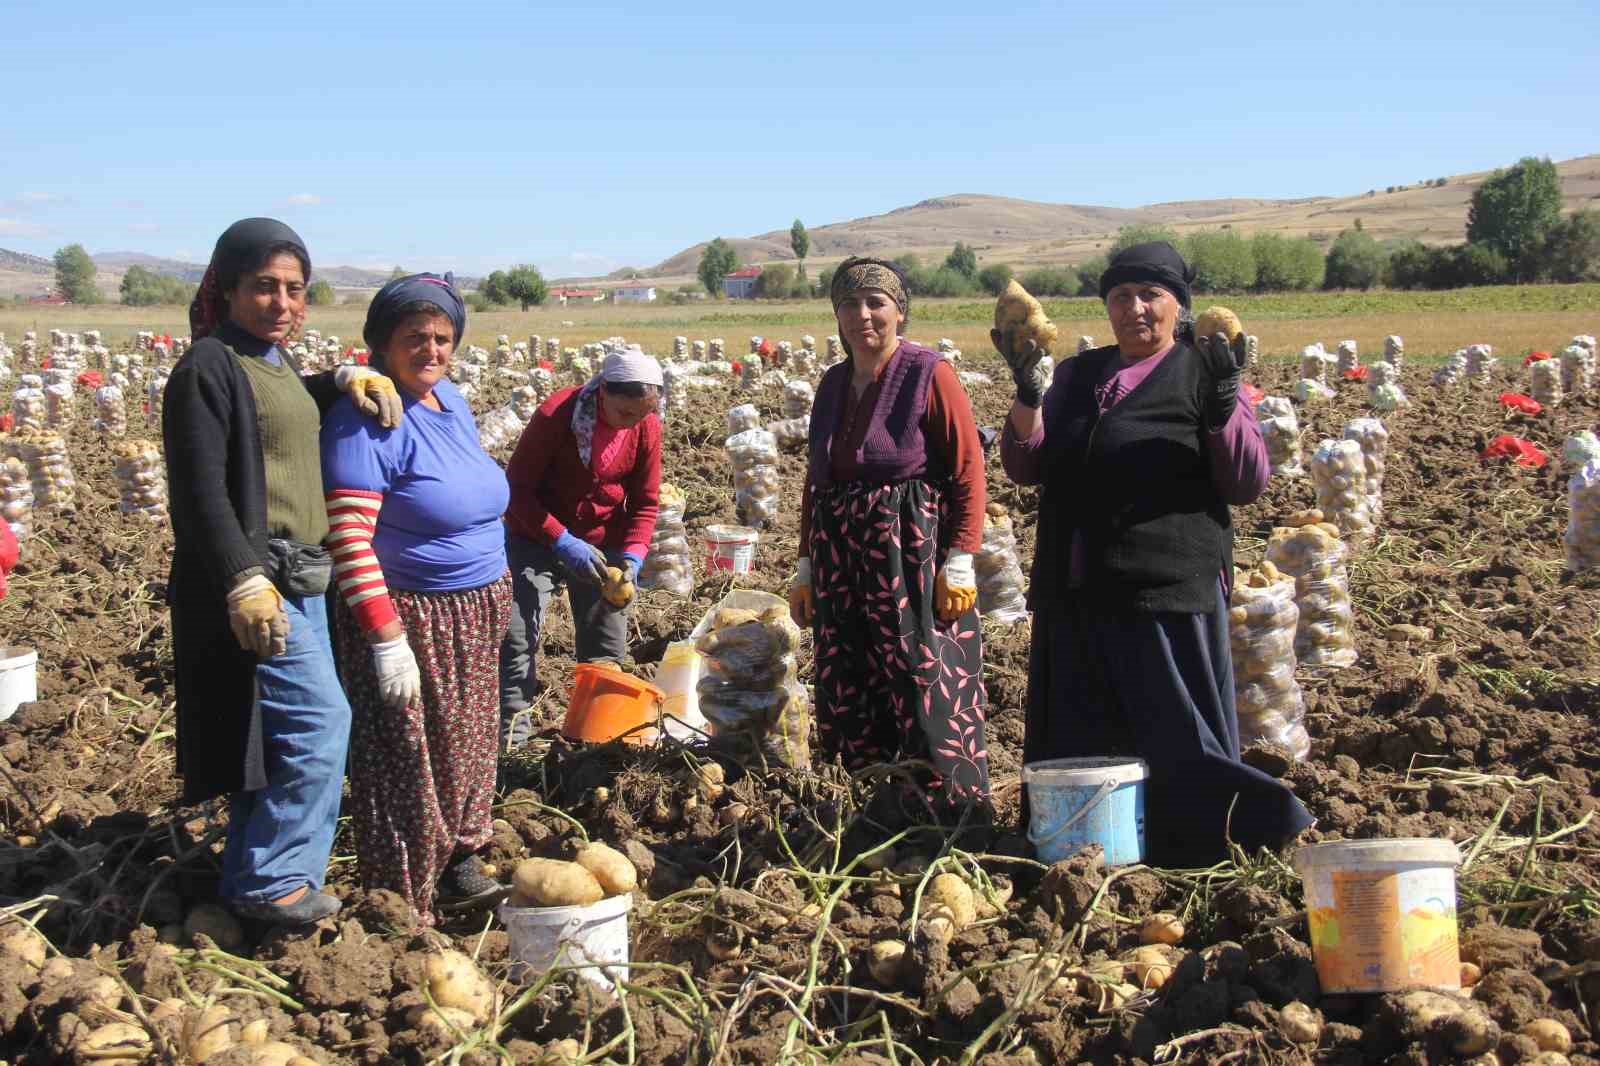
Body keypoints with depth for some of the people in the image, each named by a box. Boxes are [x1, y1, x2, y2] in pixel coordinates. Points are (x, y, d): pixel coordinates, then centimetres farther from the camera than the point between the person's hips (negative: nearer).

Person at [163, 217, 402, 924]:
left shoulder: (270, 363, 14)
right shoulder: (208, 368, -12)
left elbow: (289, 406, 36)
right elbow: (200, 489, -19)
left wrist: (346, 377, 13)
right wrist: (245, 580, -28)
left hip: (293, 579, 10)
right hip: (251, 585, -10)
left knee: (273, 736, 14)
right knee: (318, 720, -12)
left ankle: (253, 878, 26)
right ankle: (273, 880, -1)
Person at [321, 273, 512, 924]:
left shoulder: (450, 401, 9)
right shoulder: (365, 421, -18)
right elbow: (348, 540, -23)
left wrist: (497, 592, 21)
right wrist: (386, 638, -26)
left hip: (475, 617, 8)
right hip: (410, 620, -8)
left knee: (467, 746, 18)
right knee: (408, 761, 0)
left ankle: (457, 864, 35)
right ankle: (404, 907, 13)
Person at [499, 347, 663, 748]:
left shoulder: (647, 427, -12)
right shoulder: (555, 414, -25)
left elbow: (645, 502, -3)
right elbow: (518, 487, -20)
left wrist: (632, 555, -19)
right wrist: (563, 542, -28)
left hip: (602, 543, 4)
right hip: (537, 535, -4)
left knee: (606, 645, 10)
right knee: (517, 635, -11)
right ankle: (512, 734, -1)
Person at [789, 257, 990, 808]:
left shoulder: (929, 375, -5)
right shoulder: (832, 384, 13)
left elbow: (969, 471, -9)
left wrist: (959, 564, -15)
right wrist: (806, 567, 16)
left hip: (915, 555, -6)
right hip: (841, 558, 6)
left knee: (928, 691, -6)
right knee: (851, 696, 9)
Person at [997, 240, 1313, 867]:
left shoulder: (1199, 374, 3)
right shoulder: (1077, 376, 15)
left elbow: (1248, 483, -6)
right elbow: (1025, 467, 6)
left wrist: (1223, 401, -20)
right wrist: (1027, 390, -8)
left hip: (1166, 590, -5)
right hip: (1076, 592, 5)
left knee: (1175, 735, -2)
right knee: (1080, 743, 10)